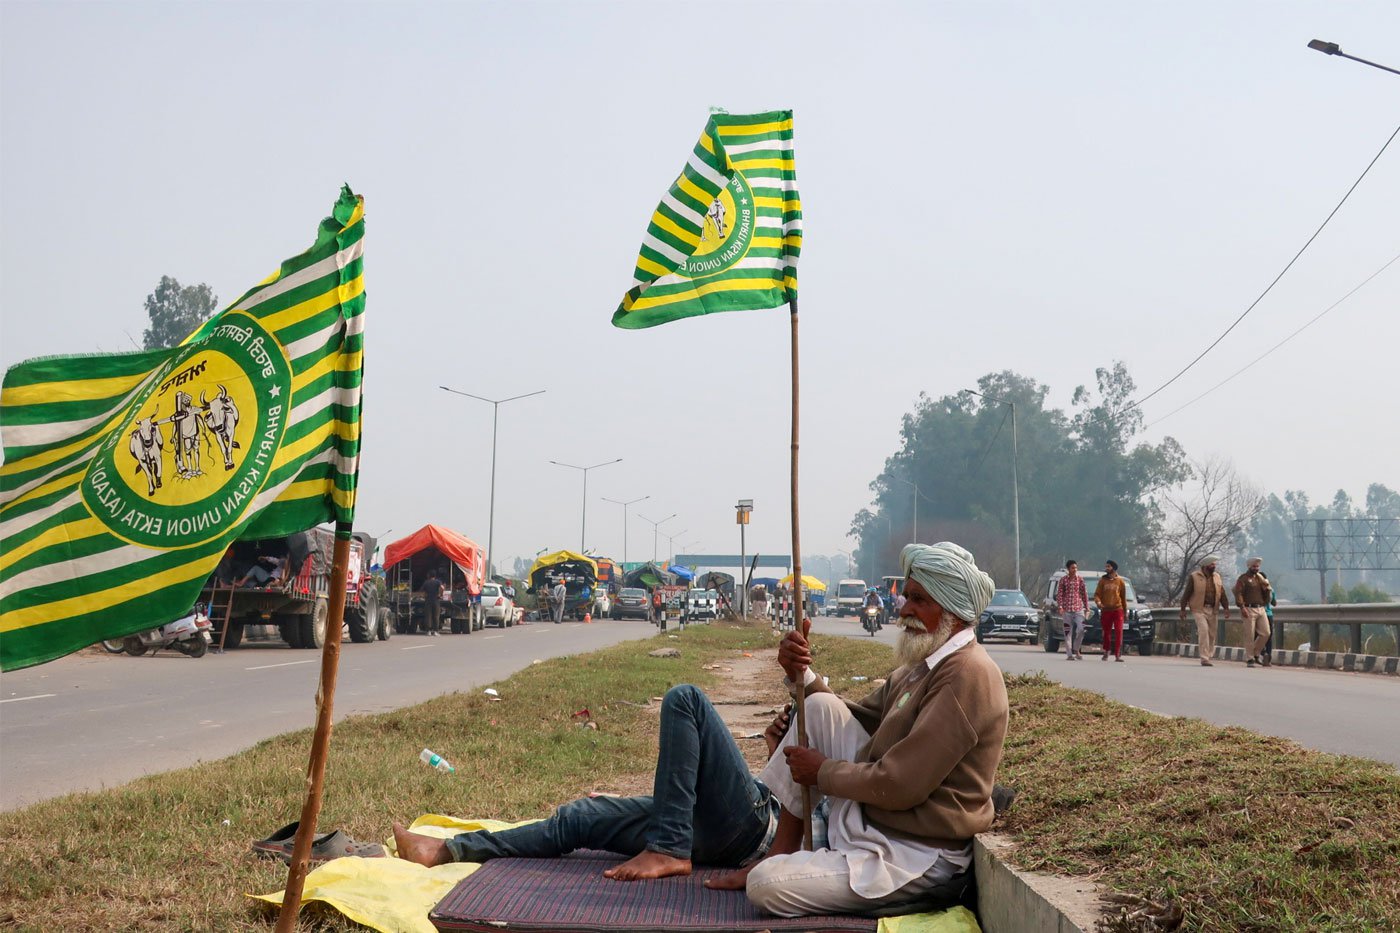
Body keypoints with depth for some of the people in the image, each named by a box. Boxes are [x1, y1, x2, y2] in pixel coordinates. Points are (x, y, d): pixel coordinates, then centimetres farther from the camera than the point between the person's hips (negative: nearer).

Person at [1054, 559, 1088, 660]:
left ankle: (1076, 650, 10)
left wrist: (1086, 607, 7)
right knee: (1068, 631, 0)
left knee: (1081, 629, -10)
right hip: (1067, 609, -2)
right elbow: (1059, 594, -1)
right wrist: (1060, 607, -10)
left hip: (1078, 608, 2)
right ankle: (1069, 654, 4)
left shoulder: (1080, 579, 7)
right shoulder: (1063, 580, 1)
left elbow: (1084, 593, 10)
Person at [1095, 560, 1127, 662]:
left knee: (1119, 632, -10)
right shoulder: (1103, 580, 6)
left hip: (1117, 610, -1)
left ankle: (1118, 655, -10)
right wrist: (1098, 602, -18)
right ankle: (1106, 652, 25)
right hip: (1106, 610, 1)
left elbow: (1123, 597, 10)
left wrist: (1125, 610, 10)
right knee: (1106, 632, 8)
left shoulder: (1119, 580, 6)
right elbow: (1097, 594, 3)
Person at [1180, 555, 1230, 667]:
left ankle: (1209, 656, 22)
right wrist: (1183, 609, -4)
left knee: (1212, 634, 8)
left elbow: (1222, 593, 11)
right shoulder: (1194, 577, -4)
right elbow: (1187, 593, -3)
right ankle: (1204, 659, -11)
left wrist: (1226, 608, 2)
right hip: (1199, 609, -5)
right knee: (1204, 631, -15)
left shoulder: (1217, 577, 11)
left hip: (1212, 610, 5)